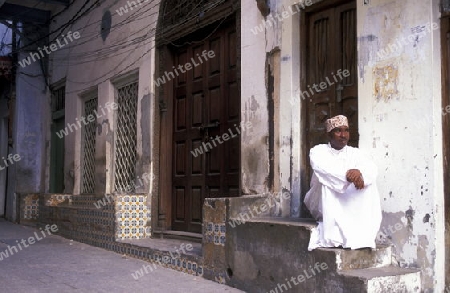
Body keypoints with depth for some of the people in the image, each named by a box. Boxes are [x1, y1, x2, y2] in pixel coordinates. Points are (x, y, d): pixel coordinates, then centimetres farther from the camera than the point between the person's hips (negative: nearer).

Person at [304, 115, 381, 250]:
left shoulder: (355, 153, 2)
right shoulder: (318, 151, -7)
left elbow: (371, 168, -18)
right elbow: (323, 168, -31)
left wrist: (360, 174, -43)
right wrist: (347, 174, -47)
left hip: (348, 207, 3)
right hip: (324, 208, -3)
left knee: (368, 182, -21)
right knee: (327, 180, -32)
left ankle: (360, 234, -23)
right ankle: (332, 237, -34)